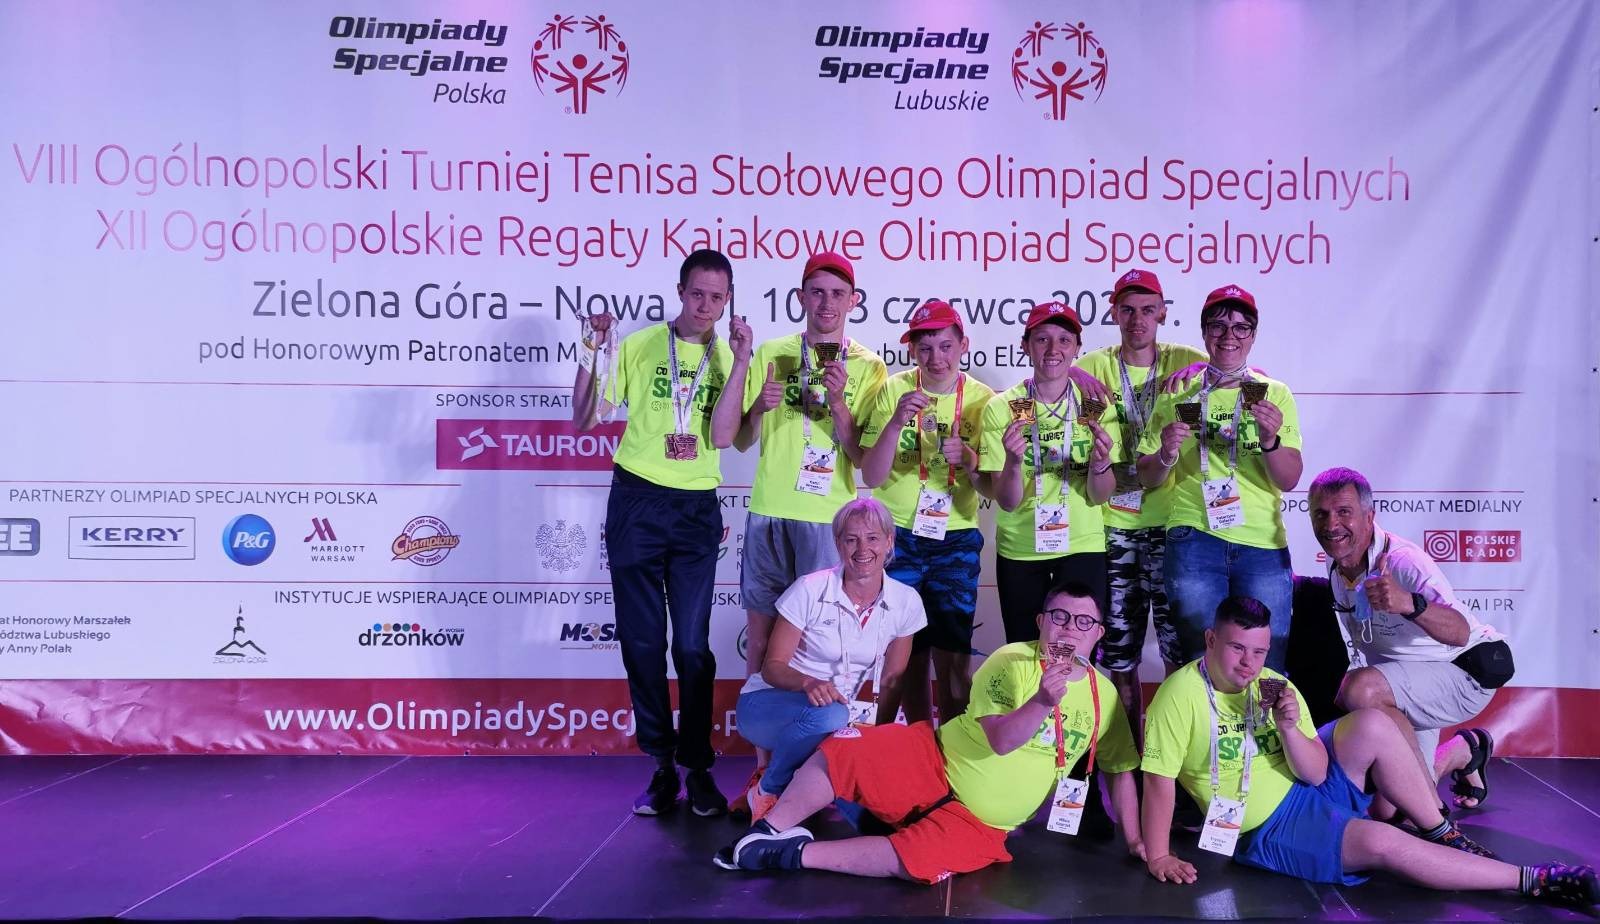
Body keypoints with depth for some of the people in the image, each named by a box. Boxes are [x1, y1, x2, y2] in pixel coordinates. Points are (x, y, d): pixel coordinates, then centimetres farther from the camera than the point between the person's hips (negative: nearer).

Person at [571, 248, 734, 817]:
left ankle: (698, 769, 12)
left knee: (693, 645, -1)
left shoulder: (728, 358, 5)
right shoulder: (639, 345, 2)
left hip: (696, 512, 0)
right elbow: (584, 420, 2)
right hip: (636, 503, 0)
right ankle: (663, 766, 15)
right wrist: (592, 354, -11)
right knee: (641, 641, 3)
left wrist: (738, 360, -15)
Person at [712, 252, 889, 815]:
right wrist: (742, 367, -6)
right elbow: (724, 438, 4)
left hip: (830, 520, -2)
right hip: (768, 515, 2)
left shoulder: (867, 366, 4)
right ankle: (764, 769, 19)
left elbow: (863, 459, -1)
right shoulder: (772, 354, 9)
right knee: (760, 643, 7)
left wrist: (837, 402, -15)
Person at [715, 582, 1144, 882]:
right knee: (843, 750, -27)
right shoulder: (1011, 660, -9)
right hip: (932, 763, -1)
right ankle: (770, 830, -8)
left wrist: (1133, 838, 7)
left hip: (980, 823, 2)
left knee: (918, 860, -30)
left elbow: (1120, 770, 14)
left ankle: (796, 853, -15)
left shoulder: (1104, 695, 3)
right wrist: (1044, 701, -37)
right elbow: (1000, 741, -21)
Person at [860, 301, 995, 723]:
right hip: (897, 538, 0)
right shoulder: (894, 390, -6)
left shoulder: (981, 399, -3)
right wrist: (896, 422, -26)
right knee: (909, 651, 10)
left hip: (956, 541, 0)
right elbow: (872, 477, -11)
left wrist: (969, 461, -23)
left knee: (953, 655, 1)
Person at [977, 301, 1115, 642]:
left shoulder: (1094, 405, -5)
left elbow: (1098, 496, -7)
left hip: (1082, 546, 1)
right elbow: (1007, 501, -12)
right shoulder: (1001, 408, -9)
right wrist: (1013, 461, -30)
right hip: (1019, 550, 0)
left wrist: (1100, 463, -27)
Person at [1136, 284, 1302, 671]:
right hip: (1195, 538, 0)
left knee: (1268, 665, 1)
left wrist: (1270, 441, -16)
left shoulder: (1274, 394, 10)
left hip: (1264, 544, 1)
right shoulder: (1178, 395, 9)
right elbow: (1147, 478, 9)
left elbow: (1288, 481, 3)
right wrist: (1166, 454, -12)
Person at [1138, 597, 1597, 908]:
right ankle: (1534, 881, -13)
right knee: (1383, 843, -27)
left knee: (1372, 724, -18)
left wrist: (1289, 728, -23)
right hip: (1269, 830, -6)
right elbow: (1160, 777, -21)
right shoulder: (1182, 692, -19)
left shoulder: (1274, 687, -1)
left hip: (1314, 791, 6)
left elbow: (1315, 772, -4)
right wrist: (1158, 856, -24)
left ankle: (1447, 837, -1)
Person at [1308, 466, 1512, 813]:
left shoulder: (1403, 560, -28)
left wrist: (1410, 604, -62)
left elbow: (1461, 632, -43)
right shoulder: (1336, 565, -4)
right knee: (1388, 810, 8)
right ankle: (1465, 751, 37)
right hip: (1408, 686, 8)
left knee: (1360, 690, -36)